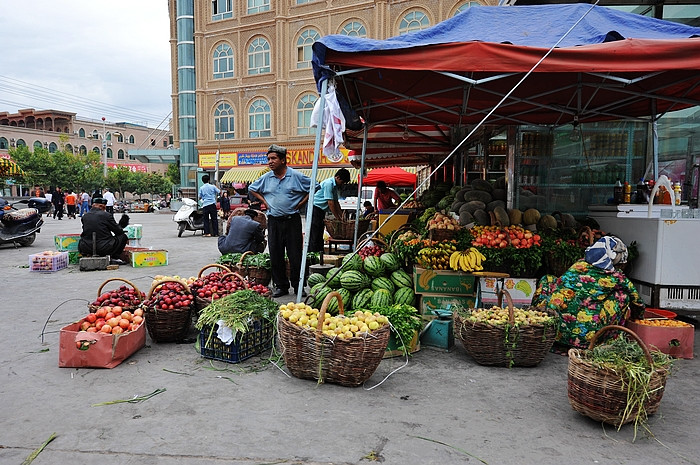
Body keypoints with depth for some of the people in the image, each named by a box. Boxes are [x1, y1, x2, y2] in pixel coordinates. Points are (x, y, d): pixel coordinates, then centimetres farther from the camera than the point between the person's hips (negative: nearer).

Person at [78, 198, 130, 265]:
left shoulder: (85, 216, 7)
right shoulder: (107, 215, -7)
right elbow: (118, 231, 0)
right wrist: (121, 225, 24)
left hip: (86, 249, 5)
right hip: (104, 249, -5)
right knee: (123, 236, 13)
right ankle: (114, 258, 9)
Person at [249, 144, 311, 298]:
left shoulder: (296, 176, -4)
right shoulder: (266, 178, 7)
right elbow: (252, 189, 22)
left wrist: (300, 203, -3)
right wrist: (264, 202, 10)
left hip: (292, 220, -3)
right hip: (273, 221, 4)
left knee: (295, 255, 0)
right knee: (275, 255, 5)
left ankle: (298, 286, 12)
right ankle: (281, 286, 17)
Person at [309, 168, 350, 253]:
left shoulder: (335, 186, 12)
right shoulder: (328, 183, -18)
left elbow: (336, 203, 16)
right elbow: (330, 203, -21)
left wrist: (342, 216, 11)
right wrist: (338, 218, -17)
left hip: (321, 210, 10)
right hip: (315, 208, -10)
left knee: (320, 234, 9)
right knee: (314, 235, -11)